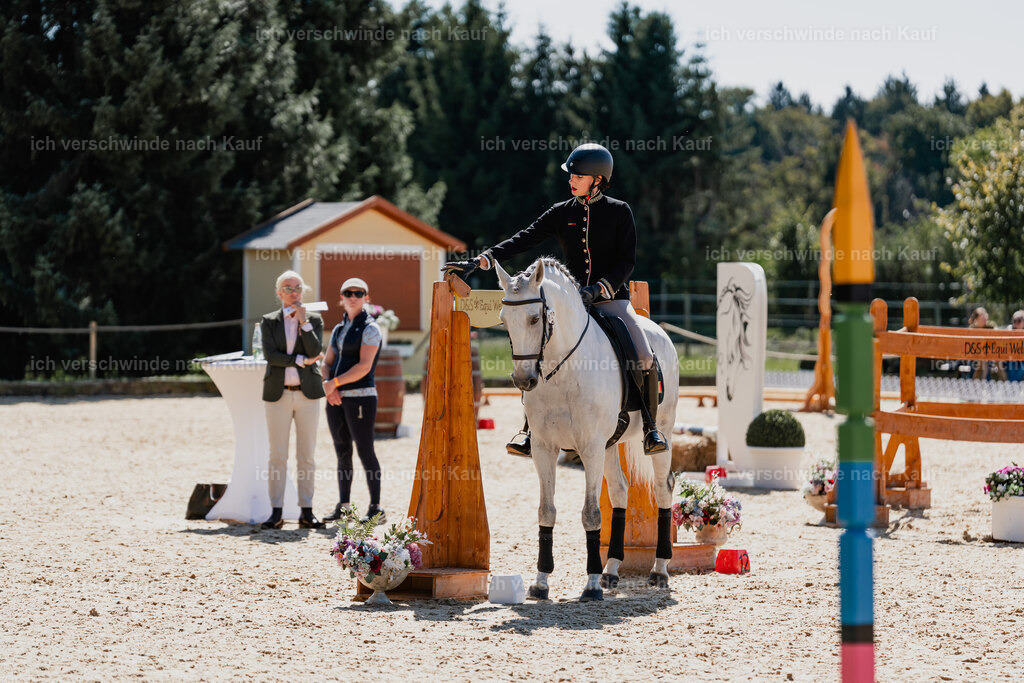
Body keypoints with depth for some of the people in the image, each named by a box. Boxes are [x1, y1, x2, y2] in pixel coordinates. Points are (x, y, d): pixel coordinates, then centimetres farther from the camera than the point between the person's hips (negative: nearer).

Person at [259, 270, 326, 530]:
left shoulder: (314, 320, 8)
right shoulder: (269, 321, 7)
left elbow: (315, 351, -7)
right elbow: (269, 354, -7)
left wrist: (303, 322, -13)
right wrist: (301, 360, -12)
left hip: (307, 393, 1)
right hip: (278, 393, -1)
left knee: (307, 456, 2)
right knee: (278, 456, -1)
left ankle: (306, 512, 5)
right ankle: (276, 512, 1)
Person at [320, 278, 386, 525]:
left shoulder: (370, 329, -5)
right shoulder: (339, 329, 16)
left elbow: (364, 366, -14)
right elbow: (327, 362, 15)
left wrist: (335, 382, -12)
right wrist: (328, 385, -4)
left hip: (361, 396, -7)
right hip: (337, 399, 7)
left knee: (365, 451, -8)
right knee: (342, 453, 9)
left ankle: (376, 509, -6)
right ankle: (343, 506, 15)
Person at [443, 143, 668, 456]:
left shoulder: (620, 212, -1)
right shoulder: (562, 213, 6)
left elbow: (626, 262, -6)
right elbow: (523, 240, 1)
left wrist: (597, 289, -22)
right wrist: (478, 262, -10)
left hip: (612, 298, -2)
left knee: (645, 356, -21)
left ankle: (650, 426, -3)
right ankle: (530, 428, -8)